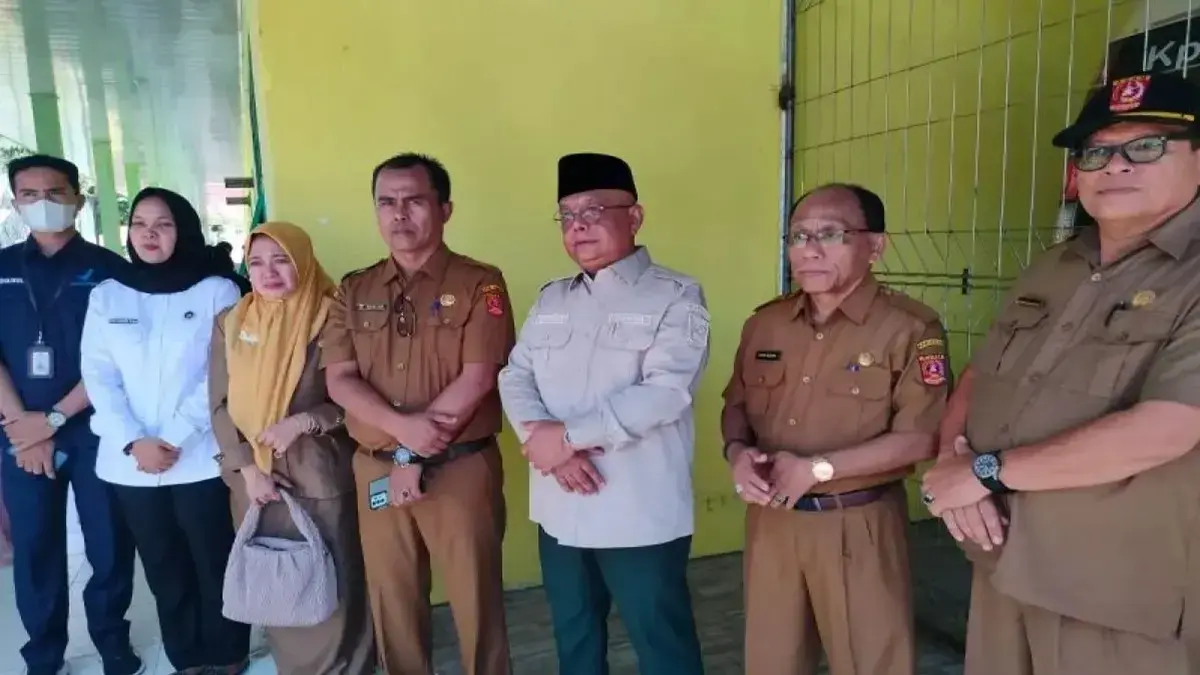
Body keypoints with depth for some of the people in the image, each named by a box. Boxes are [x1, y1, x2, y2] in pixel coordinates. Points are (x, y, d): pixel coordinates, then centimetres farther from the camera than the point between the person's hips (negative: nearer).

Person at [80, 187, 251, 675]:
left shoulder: (217, 291, -2)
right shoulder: (106, 295, 8)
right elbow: (98, 375, 2)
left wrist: (175, 437, -13)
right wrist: (133, 442, -10)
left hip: (201, 459, -3)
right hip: (130, 463, 3)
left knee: (216, 564, 7)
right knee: (164, 570, 13)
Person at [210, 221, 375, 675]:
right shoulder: (230, 324, 6)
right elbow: (220, 406, 5)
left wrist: (305, 421, -18)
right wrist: (247, 468, -6)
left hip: (321, 476, -4)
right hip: (255, 477, 4)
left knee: (332, 588, 4)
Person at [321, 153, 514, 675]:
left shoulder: (479, 283, -5)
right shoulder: (354, 291, 8)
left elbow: (477, 378, -13)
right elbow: (339, 380, -1)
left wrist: (415, 458, -14)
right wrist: (403, 427, -18)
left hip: (461, 469, -3)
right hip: (376, 472, 4)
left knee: (475, 600, 8)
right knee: (391, 601, 15)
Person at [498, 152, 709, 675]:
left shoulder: (676, 296, -7)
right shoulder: (551, 300, 12)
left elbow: (663, 393, -19)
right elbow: (515, 377, 5)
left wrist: (567, 435, -17)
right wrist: (541, 436, -15)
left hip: (640, 515, -5)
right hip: (559, 510, 6)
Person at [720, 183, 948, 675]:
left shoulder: (910, 328, -11)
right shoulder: (764, 324, 6)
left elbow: (919, 438, -15)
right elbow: (736, 405, 13)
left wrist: (817, 468, -20)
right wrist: (737, 451, -9)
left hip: (859, 526, -4)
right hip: (771, 521, 5)